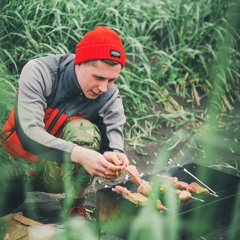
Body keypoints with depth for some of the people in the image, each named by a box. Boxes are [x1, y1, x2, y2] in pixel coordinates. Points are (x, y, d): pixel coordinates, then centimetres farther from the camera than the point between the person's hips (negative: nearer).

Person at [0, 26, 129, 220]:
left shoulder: (110, 98, -16)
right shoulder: (39, 72, -23)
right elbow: (29, 132, -33)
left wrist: (115, 157, -46)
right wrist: (79, 154, -47)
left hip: (56, 172, 0)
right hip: (17, 163, 0)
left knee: (85, 131, -28)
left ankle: (75, 207, -10)